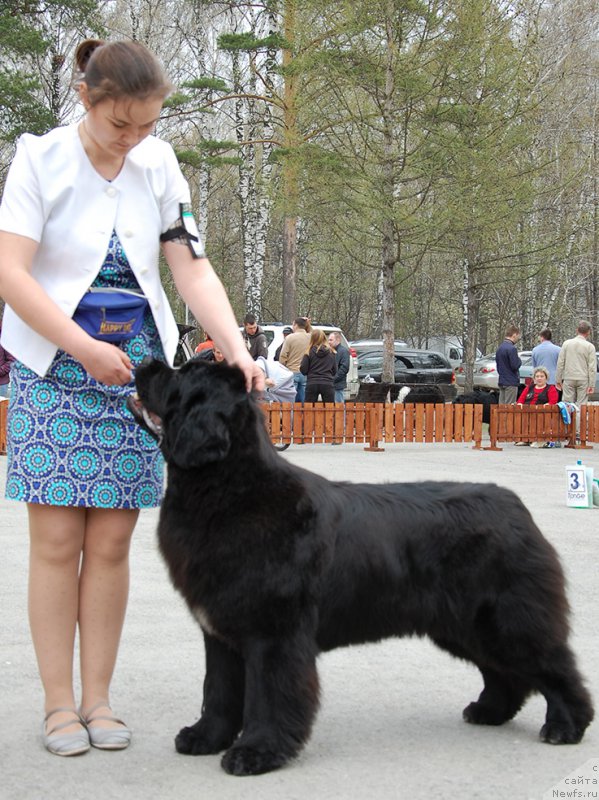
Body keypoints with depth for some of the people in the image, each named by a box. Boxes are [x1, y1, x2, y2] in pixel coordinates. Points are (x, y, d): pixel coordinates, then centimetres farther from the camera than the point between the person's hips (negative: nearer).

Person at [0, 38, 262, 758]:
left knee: (110, 542, 3)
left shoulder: (159, 166, 4)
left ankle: (97, 699, 11)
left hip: (137, 368, 3)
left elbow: (193, 269, 1)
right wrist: (85, 348, -21)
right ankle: (59, 704, 6)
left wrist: (236, 349, -13)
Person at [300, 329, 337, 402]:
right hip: (327, 384, 1)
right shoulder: (331, 353, 2)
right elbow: (334, 371, 8)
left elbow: (303, 370, -3)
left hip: (312, 384, -1)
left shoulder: (309, 353, -3)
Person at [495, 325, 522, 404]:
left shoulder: (500, 348, 12)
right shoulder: (512, 348, -16)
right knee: (509, 406, -6)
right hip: (511, 382, -9)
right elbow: (515, 366, -19)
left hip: (501, 382, 9)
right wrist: (519, 359, -1)